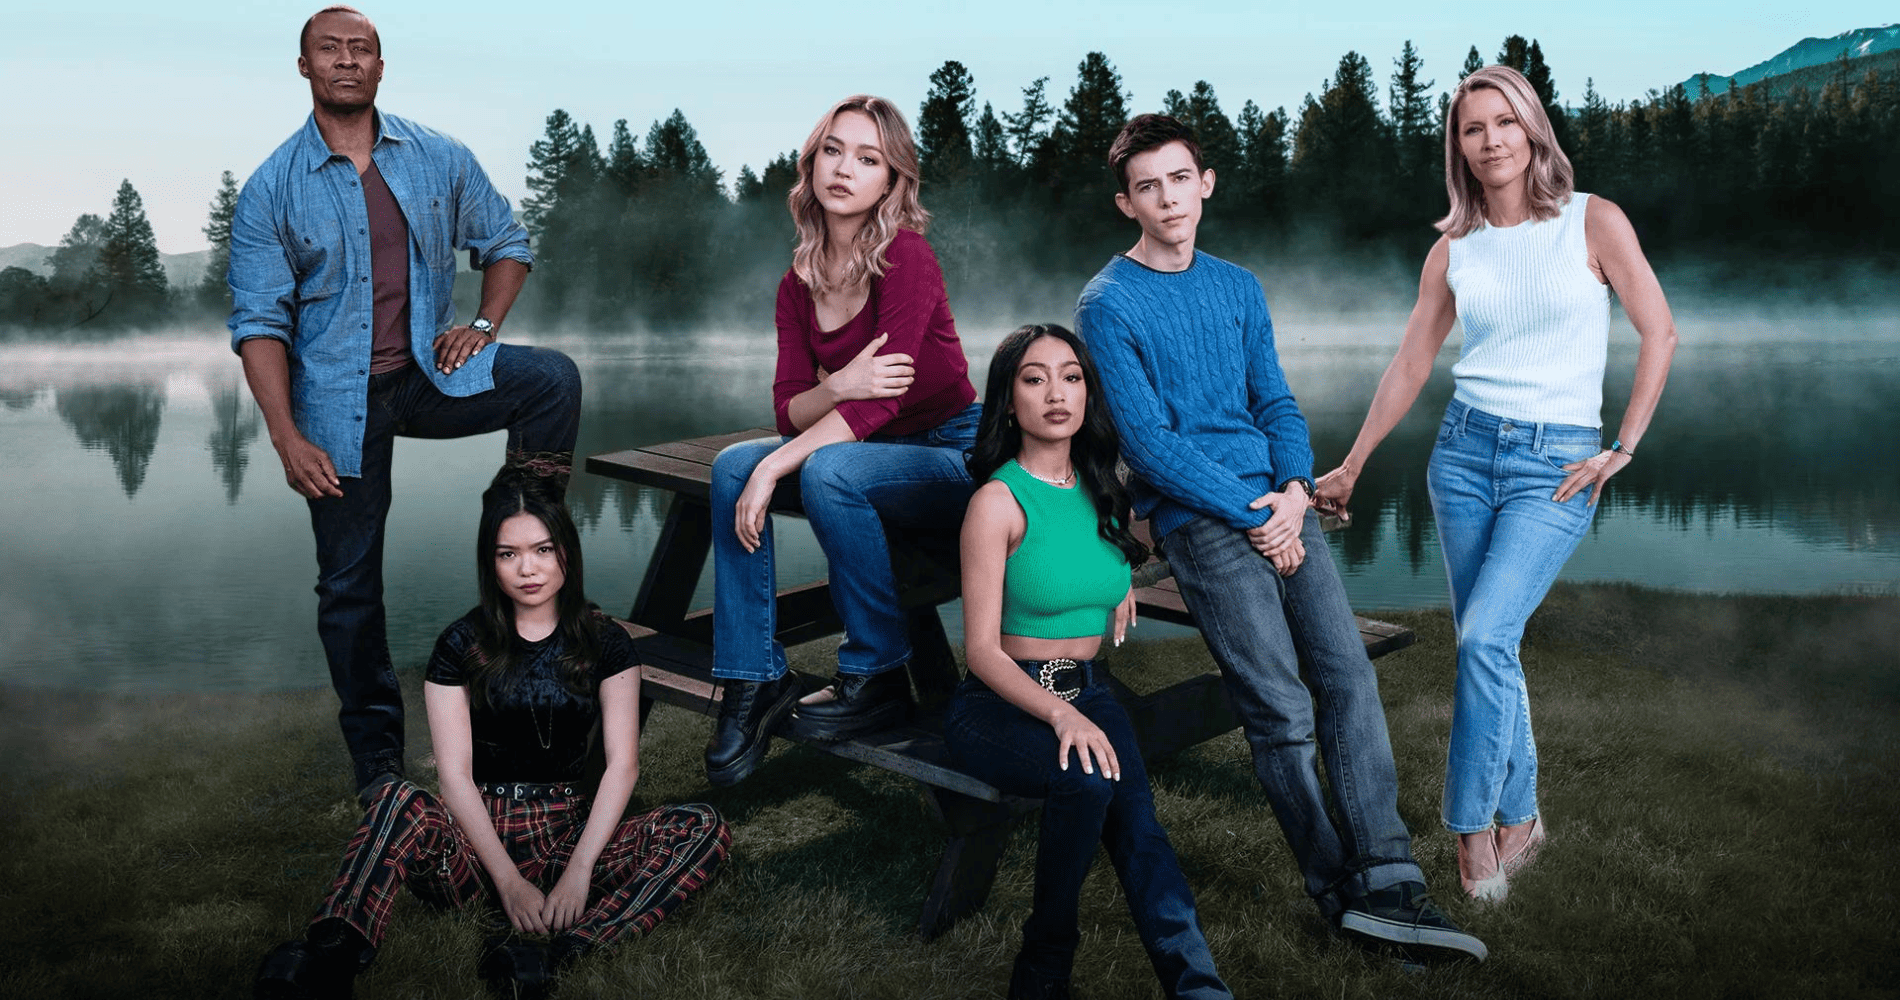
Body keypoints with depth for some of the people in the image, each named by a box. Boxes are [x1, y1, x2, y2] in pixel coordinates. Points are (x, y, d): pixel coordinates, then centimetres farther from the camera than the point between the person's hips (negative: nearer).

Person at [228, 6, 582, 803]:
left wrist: (485, 325, -5)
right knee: (349, 584, 4)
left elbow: (505, 242, 14)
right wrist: (286, 436, -13)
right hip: (337, 400, -1)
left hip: (431, 373, 1)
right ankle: (376, 754, 18)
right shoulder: (272, 190, -1)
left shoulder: (439, 159, 3)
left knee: (552, 379, -26)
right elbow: (259, 320, -4)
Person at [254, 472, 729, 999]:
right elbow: (455, 773, -5)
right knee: (398, 801, -32)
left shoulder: (604, 641, 5)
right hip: (477, 834, -1)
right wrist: (508, 880, -18)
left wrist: (579, 870, -16)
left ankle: (556, 955, -45)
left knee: (704, 829, -25)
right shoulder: (462, 645, 3)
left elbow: (622, 763, -2)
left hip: (572, 832, 1)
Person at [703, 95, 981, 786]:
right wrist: (839, 386, -25)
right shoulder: (799, 283, 5)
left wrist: (773, 468, -27)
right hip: (867, 448, 6)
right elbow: (789, 409, -2)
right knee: (732, 466, -16)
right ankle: (754, 680, -11)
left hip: (955, 457, -6)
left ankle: (877, 677, -15)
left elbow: (882, 401, -23)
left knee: (828, 471, -33)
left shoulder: (907, 256, -16)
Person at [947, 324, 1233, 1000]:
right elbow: (983, 648, -14)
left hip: (1089, 692, 5)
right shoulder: (998, 501, -10)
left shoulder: (1101, 489, 8)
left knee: (1137, 820, -25)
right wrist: (1061, 715, -29)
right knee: (1087, 778, -34)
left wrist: (1124, 585, 12)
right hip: (1000, 701, -5)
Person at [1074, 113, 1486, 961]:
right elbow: (1147, 442, -9)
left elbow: (1276, 401, 15)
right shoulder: (1109, 305, -2)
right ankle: (1339, 890, 6)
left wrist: (1295, 486, -5)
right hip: (1197, 519, -5)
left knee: (1348, 674, -6)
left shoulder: (1237, 287, 16)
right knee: (1282, 712, -6)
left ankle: (1386, 882, -5)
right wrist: (1251, 514, -12)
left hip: (1278, 505, 5)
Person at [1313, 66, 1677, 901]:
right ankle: (1519, 815, 24)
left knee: (1485, 637, -18)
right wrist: (1350, 468, 10)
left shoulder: (1593, 223, -2)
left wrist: (1622, 449, -4)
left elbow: (1659, 333, 0)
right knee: (1486, 644, 7)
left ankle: (1473, 828, -4)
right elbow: (1408, 368, 10)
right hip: (1465, 450, 4)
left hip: (1556, 462, -3)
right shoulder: (1454, 250, 6)